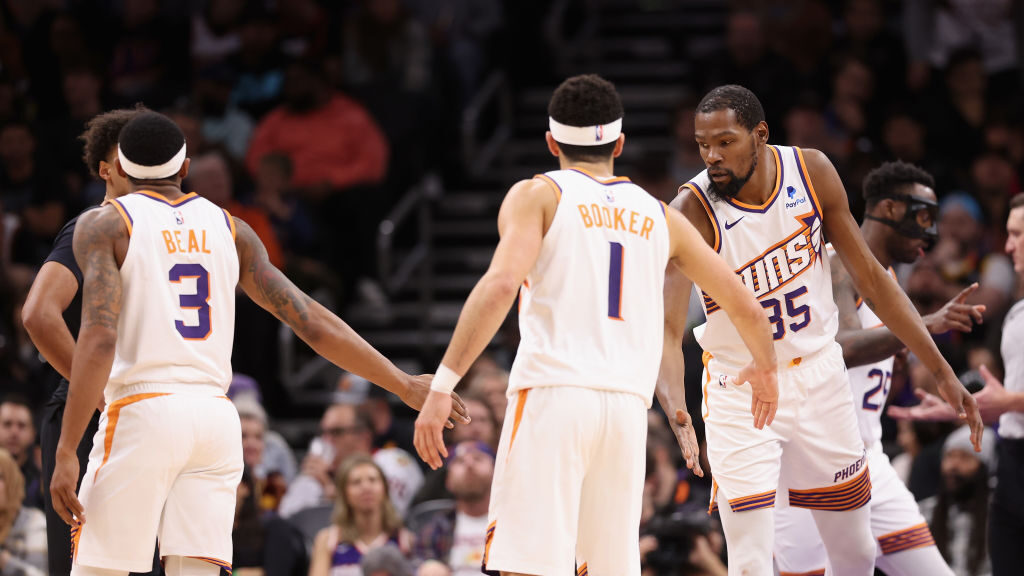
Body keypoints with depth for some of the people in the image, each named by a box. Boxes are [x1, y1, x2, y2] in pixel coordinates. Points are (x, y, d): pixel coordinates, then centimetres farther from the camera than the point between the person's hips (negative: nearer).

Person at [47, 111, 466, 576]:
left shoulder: (104, 225, 1)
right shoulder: (228, 228, 14)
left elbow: (99, 339, -13)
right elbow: (311, 322, 10)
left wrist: (66, 452, -14)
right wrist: (405, 385, 15)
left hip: (142, 414, -4)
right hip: (215, 419, 4)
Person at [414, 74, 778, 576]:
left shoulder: (538, 195, 8)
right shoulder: (660, 216, 20)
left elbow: (500, 285, -11)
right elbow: (747, 310, 23)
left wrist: (442, 385, -14)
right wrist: (765, 369, 44)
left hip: (551, 394, -4)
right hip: (627, 405, 4)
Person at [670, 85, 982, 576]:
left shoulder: (811, 172, -9)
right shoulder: (694, 210, -22)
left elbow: (869, 277, 1)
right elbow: (667, 321, -32)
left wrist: (942, 371, 1)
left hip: (819, 375, 4)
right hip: (741, 391, -4)